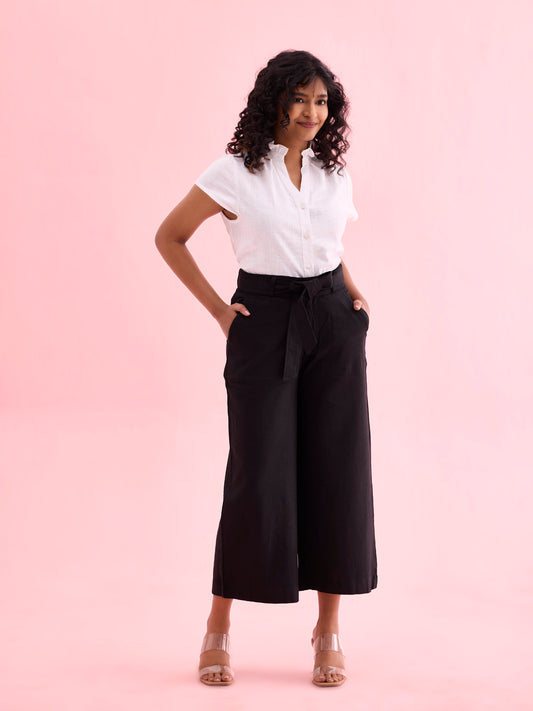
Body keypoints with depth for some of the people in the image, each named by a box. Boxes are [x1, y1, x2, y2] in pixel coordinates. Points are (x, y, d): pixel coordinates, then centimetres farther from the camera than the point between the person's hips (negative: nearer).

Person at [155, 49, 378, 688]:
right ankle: (219, 628, 11)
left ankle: (328, 628, 14)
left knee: (338, 470, 2)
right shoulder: (235, 173, -4)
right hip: (265, 323, -4)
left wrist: (353, 293, 8)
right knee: (259, 475, -5)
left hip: (334, 323, 4)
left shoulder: (335, 174, 10)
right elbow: (169, 237, 3)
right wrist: (217, 308, -2)